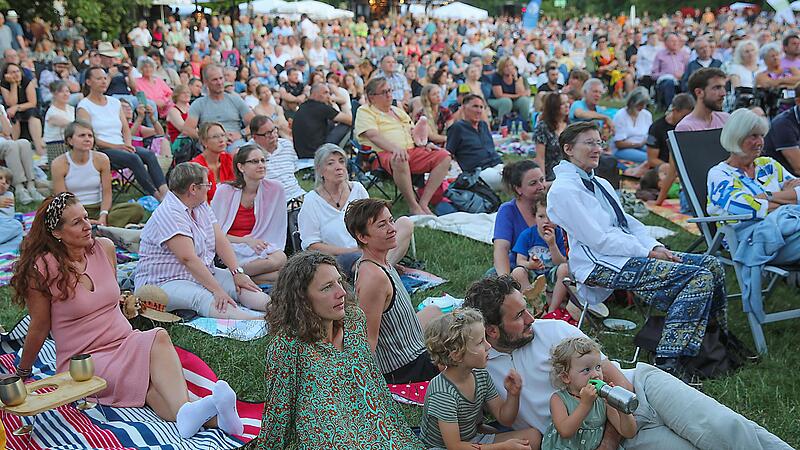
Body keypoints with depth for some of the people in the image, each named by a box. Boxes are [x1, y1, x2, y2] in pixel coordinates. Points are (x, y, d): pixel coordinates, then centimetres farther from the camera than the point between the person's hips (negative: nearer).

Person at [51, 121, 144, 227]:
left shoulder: (101, 159, 1)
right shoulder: (59, 164, -6)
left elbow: (107, 193, -1)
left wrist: (103, 216, -21)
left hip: (98, 209, 3)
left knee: (137, 209, -22)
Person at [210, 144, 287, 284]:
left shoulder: (275, 189, 1)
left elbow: (278, 231, 7)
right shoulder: (225, 191, -4)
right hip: (230, 249, -4)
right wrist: (246, 240, -14)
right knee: (279, 259, -30)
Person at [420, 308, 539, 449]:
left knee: (533, 436, -1)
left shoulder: (481, 375, -5)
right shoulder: (442, 393, -29)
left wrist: (513, 394, -18)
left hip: (472, 439, 8)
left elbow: (504, 419, 4)